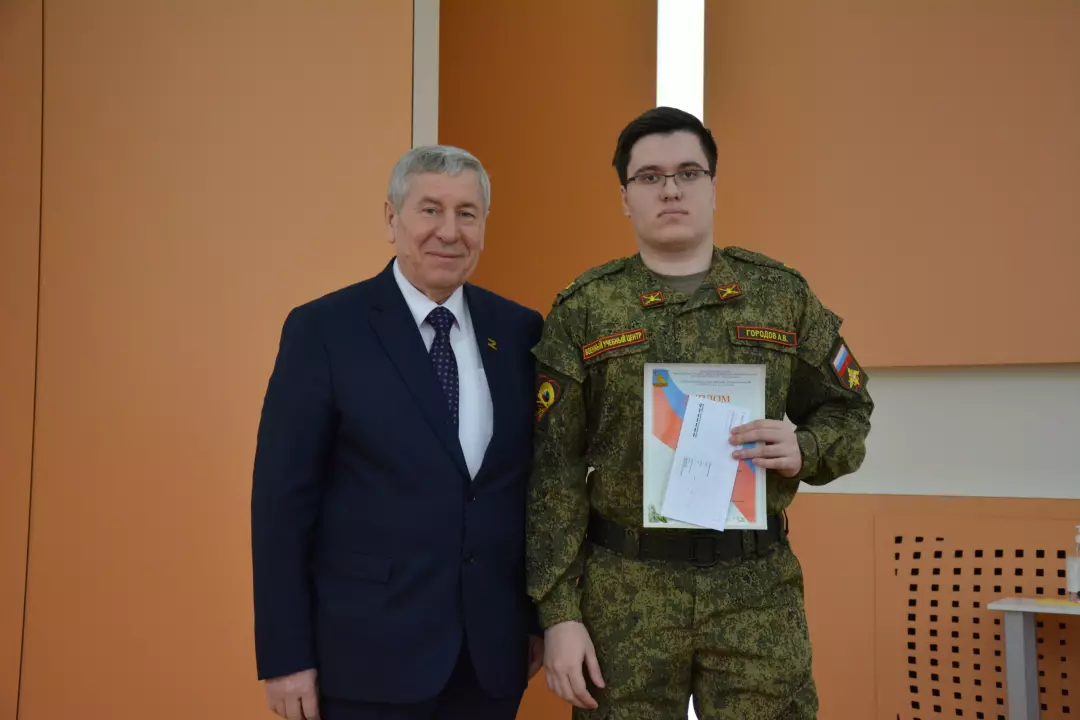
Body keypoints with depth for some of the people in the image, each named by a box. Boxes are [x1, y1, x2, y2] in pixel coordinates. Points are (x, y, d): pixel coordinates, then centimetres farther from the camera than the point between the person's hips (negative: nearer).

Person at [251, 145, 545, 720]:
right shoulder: (322, 329, -7)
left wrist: (540, 615, 8)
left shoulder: (519, 330, 4)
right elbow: (282, 500, -7)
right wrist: (285, 656, -9)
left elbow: (538, 480, 9)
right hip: (369, 652, -3)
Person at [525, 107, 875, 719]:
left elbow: (848, 414, 11)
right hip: (624, 590, -1)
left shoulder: (784, 294, 5)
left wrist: (804, 450, -12)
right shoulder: (583, 311, 1)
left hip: (760, 589, 1)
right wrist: (559, 612, -6)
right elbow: (554, 469, -1)